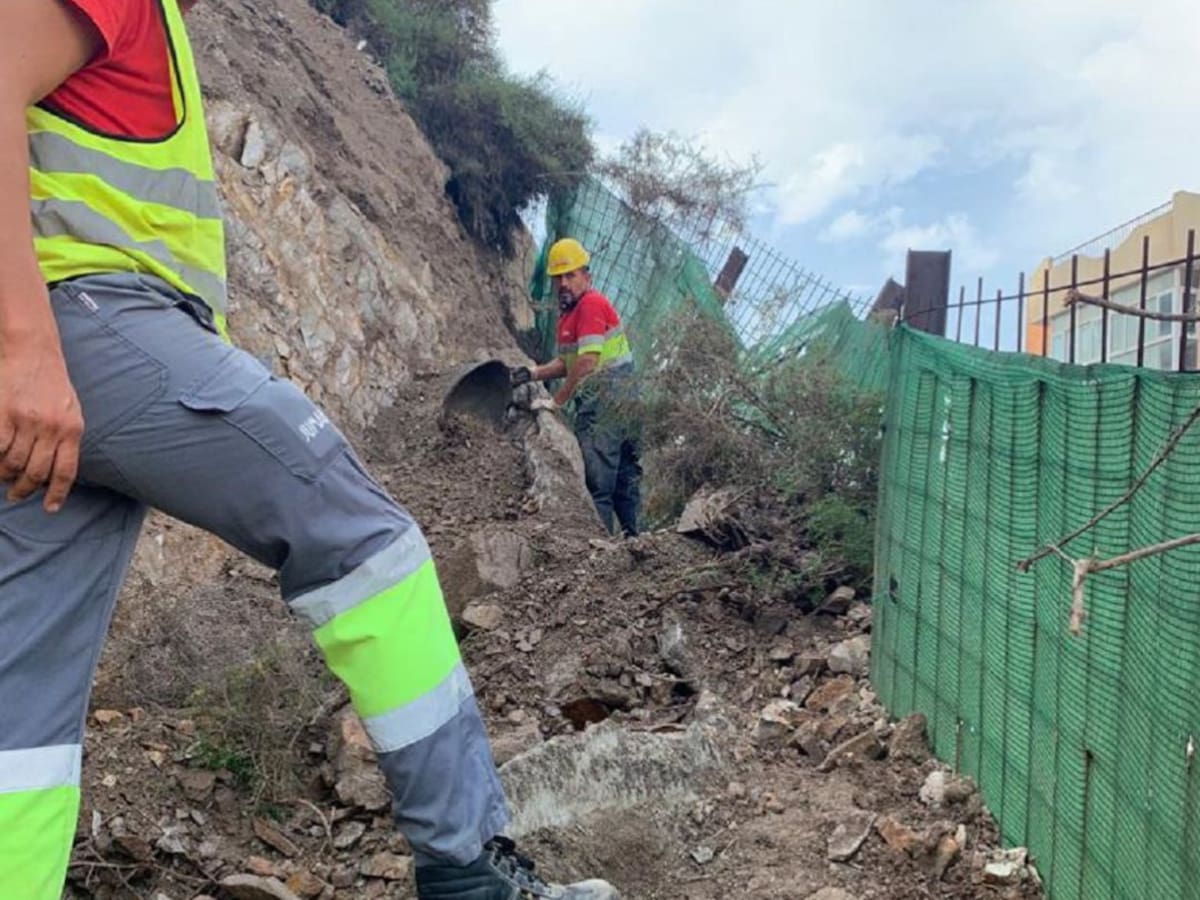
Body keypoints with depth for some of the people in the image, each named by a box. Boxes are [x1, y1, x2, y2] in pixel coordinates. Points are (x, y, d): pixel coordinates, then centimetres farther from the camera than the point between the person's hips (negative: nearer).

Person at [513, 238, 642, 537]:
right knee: (624, 476, 13)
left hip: (605, 403, -10)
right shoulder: (568, 312, 18)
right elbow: (567, 361, 24)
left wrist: (558, 400, -16)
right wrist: (535, 373, 8)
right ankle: (634, 536, 19)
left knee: (599, 479, -8)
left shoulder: (591, 303, -13)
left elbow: (588, 360, -21)